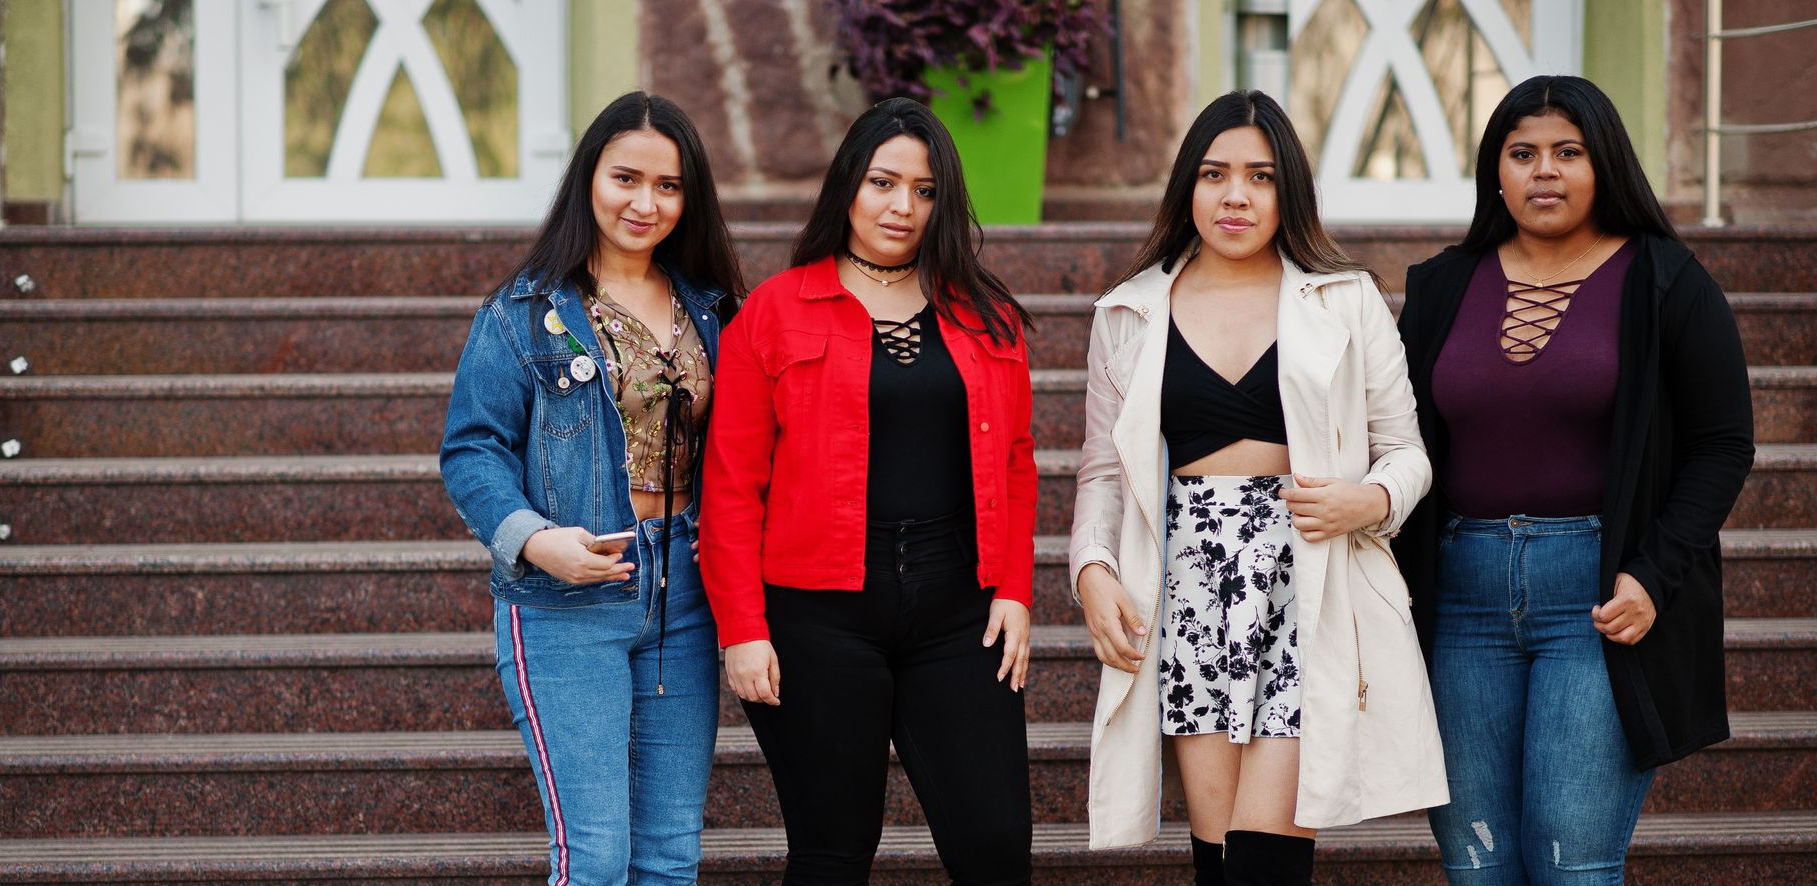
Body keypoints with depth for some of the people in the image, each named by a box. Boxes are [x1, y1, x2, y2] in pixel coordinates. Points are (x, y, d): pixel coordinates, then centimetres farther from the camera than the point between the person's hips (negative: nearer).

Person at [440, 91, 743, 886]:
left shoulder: (709, 311, 11)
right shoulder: (527, 313, -4)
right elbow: (471, 451, -6)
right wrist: (533, 538, -22)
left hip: (682, 605, 5)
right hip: (566, 609, -5)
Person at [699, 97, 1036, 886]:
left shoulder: (986, 318, 12)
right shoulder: (774, 312, 1)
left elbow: (1015, 463, 14)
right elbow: (732, 485, -2)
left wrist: (1014, 590, 3)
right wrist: (741, 628, -8)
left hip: (958, 613, 3)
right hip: (820, 614, -3)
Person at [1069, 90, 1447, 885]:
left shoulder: (1346, 300, 8)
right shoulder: (1130, 314, 13)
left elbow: (1406, 450, 10)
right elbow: (1104, 470, 14)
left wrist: (1370, 499, -11)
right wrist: (1094, 569, -3)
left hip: (1310, 588, -2)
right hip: (1189, 587, 2)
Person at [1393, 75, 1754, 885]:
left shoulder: (1662, 285, 1)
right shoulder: (1446, 288, 12)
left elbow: (1723, 446, 0)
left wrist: (1654, 578, -11)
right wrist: (1395, 589, 2)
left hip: (1600, 599, -4)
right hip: (1464, 590, 4)